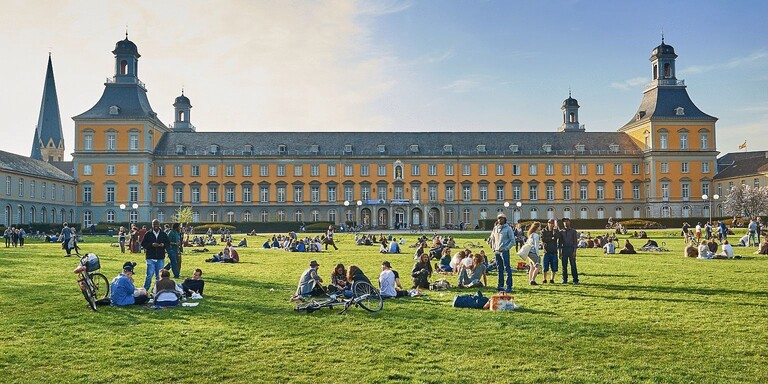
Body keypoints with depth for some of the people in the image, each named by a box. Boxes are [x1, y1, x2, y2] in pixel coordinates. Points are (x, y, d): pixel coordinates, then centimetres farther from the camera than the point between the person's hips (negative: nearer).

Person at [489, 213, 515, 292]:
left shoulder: (508, 229, -4)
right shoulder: (495, 228, 12)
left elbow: (512, 240, -5)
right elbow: (492, 239, 23)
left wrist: (506, 248, -13)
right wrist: (493, 248, 11)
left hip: (504, 251, -6)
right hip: (496, 251, 6)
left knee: (507, 269, -7)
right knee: (500, 269, 12)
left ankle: (508, 286, -7)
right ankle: (500, 285, 19)